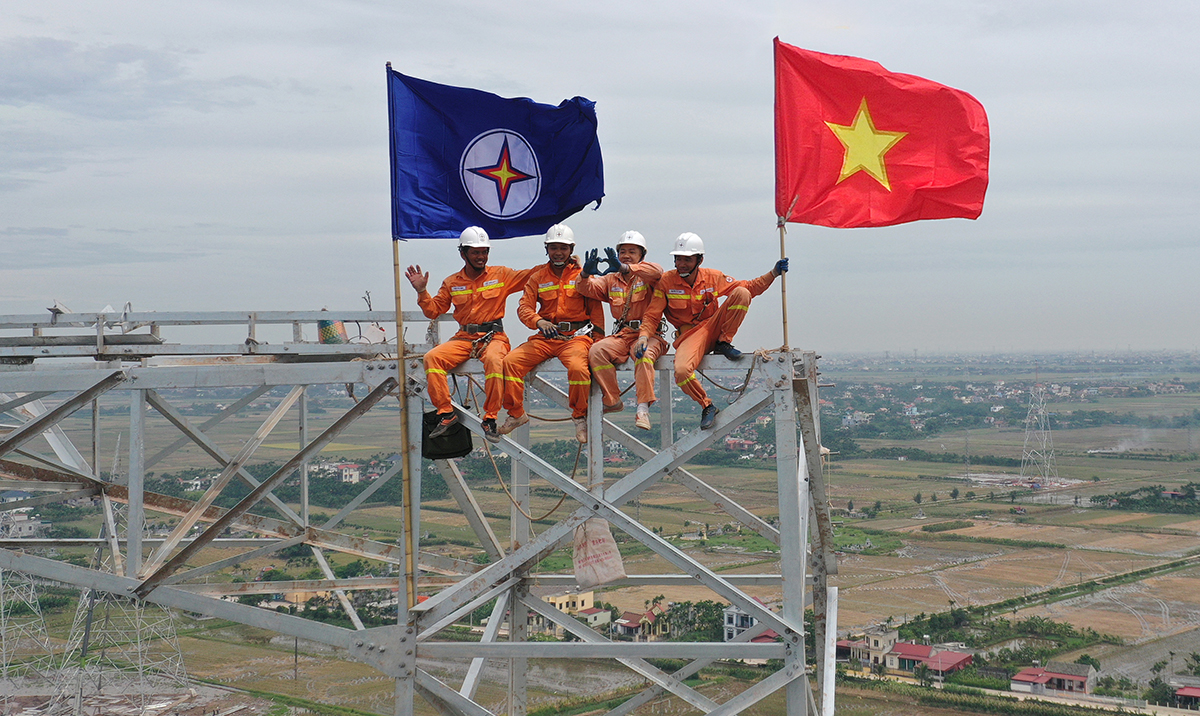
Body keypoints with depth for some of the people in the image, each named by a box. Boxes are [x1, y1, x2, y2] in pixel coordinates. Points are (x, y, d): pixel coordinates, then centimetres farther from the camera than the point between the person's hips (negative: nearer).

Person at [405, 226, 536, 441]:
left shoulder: (501, 275, 8)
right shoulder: (452, 283, 14)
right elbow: (433, 311, 17)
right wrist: (422, 291, 2)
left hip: (493, 337, -3)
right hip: (464, 338, 3)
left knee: (494, 360, -38)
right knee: (432, 357, -23)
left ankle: (490, 418, -28)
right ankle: (446, 413, -18)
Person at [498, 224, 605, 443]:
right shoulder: (538, 277, 13)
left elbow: (595, 308, 5)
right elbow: (524, 306, 2)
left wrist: (598, 339, -6)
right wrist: (538, 321, -20)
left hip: (576, 336, -3)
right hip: (545, 336, 3)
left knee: (577, 367, -34)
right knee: (511, 361, -18)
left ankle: (580, 417, -10)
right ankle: (516, 414, -2)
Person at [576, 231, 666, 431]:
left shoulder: (646, 278, 6)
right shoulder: (611, 280, 19)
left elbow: (656, 271, -20)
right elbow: (589, 289, 4)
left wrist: (624, 268, -34)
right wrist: (586, 274, -21)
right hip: (621, 335, 4)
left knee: (643, 354, -37)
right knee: (596, 351, -25)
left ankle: (643, 408, -40)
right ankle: (613, 401, -16)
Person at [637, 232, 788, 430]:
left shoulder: (713, 277, 2)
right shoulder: (666, 281, -3)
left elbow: (749, 287, 9)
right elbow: (652, 315, -2)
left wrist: (773, 273, -3)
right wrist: (644, 336, -20)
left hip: (713, 327, 2)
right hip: (690, 334, -2)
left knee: (741, 293, -18)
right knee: (681, 371, -35)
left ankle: (723, 344, -11)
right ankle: (707, 406, -8)